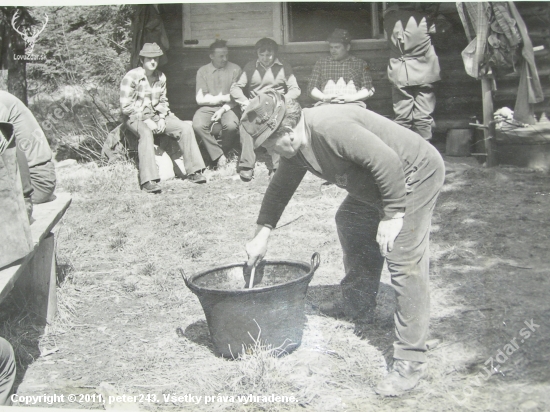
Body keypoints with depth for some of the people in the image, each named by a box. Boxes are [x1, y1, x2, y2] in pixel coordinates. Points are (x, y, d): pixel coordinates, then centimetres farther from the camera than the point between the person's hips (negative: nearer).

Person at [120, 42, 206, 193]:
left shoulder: (161, 77, 6)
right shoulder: (131, 77, -12)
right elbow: (126, 107, -14)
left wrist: (162, 119, -4)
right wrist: (146, 120, -19)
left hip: (156, 116, 6)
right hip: (135, 117, -6)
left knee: (185, 128, -12)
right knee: (146, 133, -39)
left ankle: (193, 172, -7)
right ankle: (148, 181, -44)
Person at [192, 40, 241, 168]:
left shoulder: (235, 69, 6)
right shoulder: (202, 71, 7)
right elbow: (200, 99, -1)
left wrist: (223, 109, -12)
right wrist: (224, 98, -5)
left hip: (227, 108, -1)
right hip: (208, 108, 1)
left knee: (231, 125, -33)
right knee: (198, 125, -30)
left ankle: (223, 150, -3)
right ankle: (219, 156, -14)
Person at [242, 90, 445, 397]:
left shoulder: (329, 128, -31)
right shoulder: (297, 149, 0)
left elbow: (387, 161, -32)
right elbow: (280, 188, 14)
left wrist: (393, 215, -25)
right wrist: (262, 234, 12)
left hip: (415, 173, -10)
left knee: (405, 264, -14)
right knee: (350, 223, 22)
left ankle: (411, 360, -7)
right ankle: (358, 316, 36)